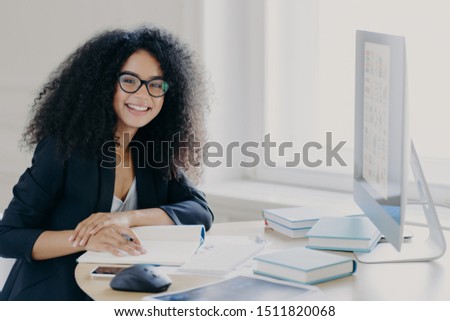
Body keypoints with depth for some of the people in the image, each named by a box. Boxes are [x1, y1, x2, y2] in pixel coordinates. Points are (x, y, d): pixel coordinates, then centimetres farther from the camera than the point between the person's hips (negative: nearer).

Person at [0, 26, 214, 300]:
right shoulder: (64, 147, -9)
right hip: (53, 297, -4)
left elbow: (202, 213, -3)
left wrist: (128, 218, -18)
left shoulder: (155, 153, 6)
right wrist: (87, 239, -28)